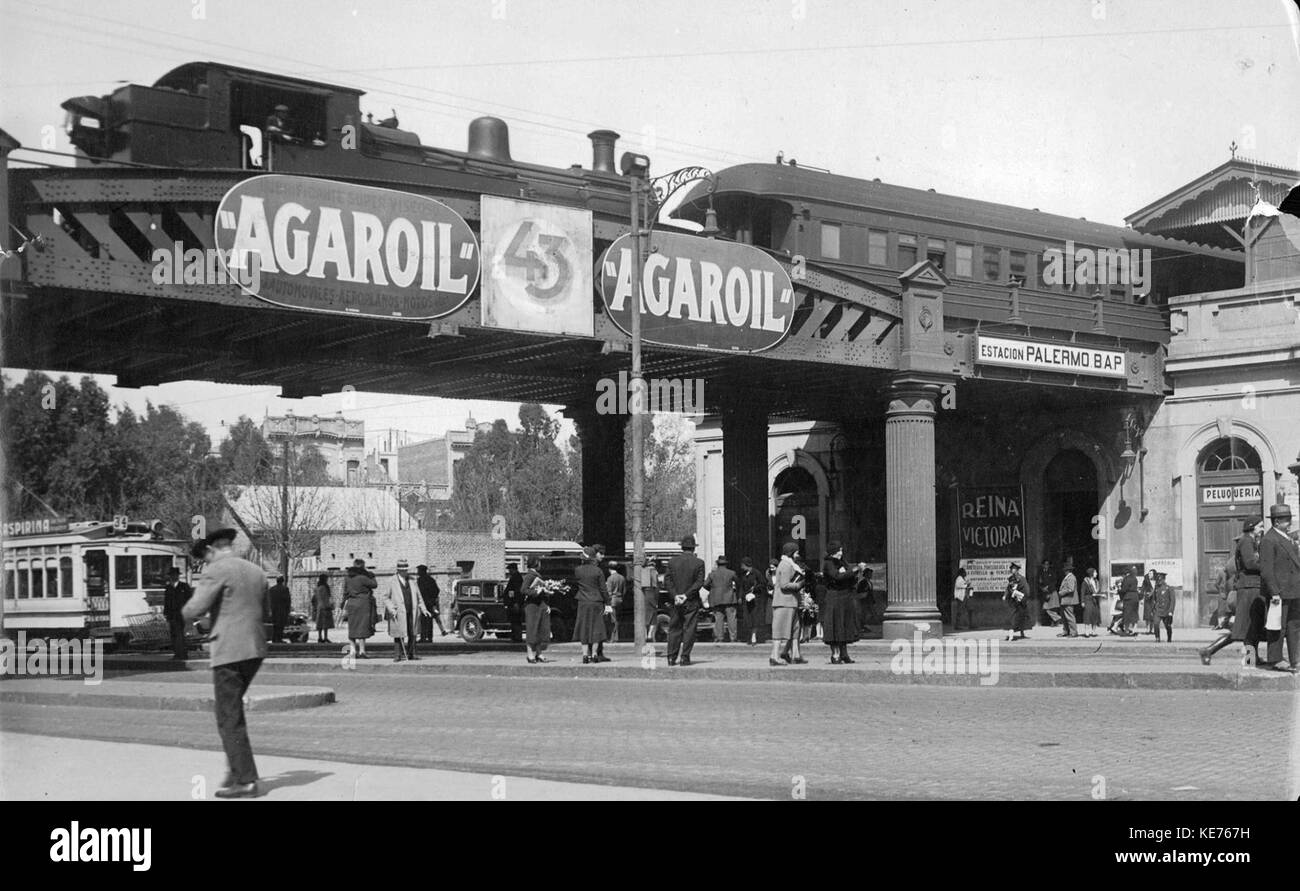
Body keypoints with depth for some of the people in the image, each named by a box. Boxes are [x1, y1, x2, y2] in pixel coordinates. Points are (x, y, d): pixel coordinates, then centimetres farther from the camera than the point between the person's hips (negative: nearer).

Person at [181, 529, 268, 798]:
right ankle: (236, 767, 18)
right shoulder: (256, 571, 13)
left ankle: (246, 780, -3)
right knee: (232, 707, 21)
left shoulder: (217, 571, -9)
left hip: (229, 651, -8)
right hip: (256, 648, 8)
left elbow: (193, 611, -14)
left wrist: (186, 609, 9)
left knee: (229, 718, -2)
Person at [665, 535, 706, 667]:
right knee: (689, 630, 2)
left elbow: (667, 580, -4)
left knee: (674, 629, 10)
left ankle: (671, 657, 7)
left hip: (676, 602, 3)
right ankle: (685, 658, -2)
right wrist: (686, 595, -12)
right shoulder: (699, 563, -4)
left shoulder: (672, 561, 3)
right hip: (692, 602, -2)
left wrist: (675, 596, -9)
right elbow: (699, 582, -11)